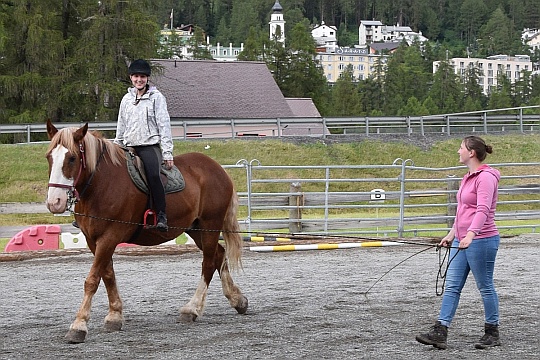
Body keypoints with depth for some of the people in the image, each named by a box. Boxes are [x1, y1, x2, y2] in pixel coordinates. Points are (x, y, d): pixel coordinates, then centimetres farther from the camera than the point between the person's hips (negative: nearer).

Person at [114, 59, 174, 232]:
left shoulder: (156, 97, 3)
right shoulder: (126, 99, 17)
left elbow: (164, 125, -1)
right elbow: (121, 128, 24)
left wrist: (167, 153, -8)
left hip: (150, 145, -6)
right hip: (129, 147, 6)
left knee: (153, 175, -32)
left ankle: (161, 215, -30)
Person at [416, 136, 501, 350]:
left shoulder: (486, 177, -14)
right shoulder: (468, 178, 16)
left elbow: (483, 209, -26)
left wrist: (470, 234, -37)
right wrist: (452, 234, 27)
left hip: (481, 240, -10)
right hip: (461, 241, 10)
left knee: (485, 287, 2)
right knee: (451, 286, 3)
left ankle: (492, 333, 13)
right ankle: (439, 332, 0)